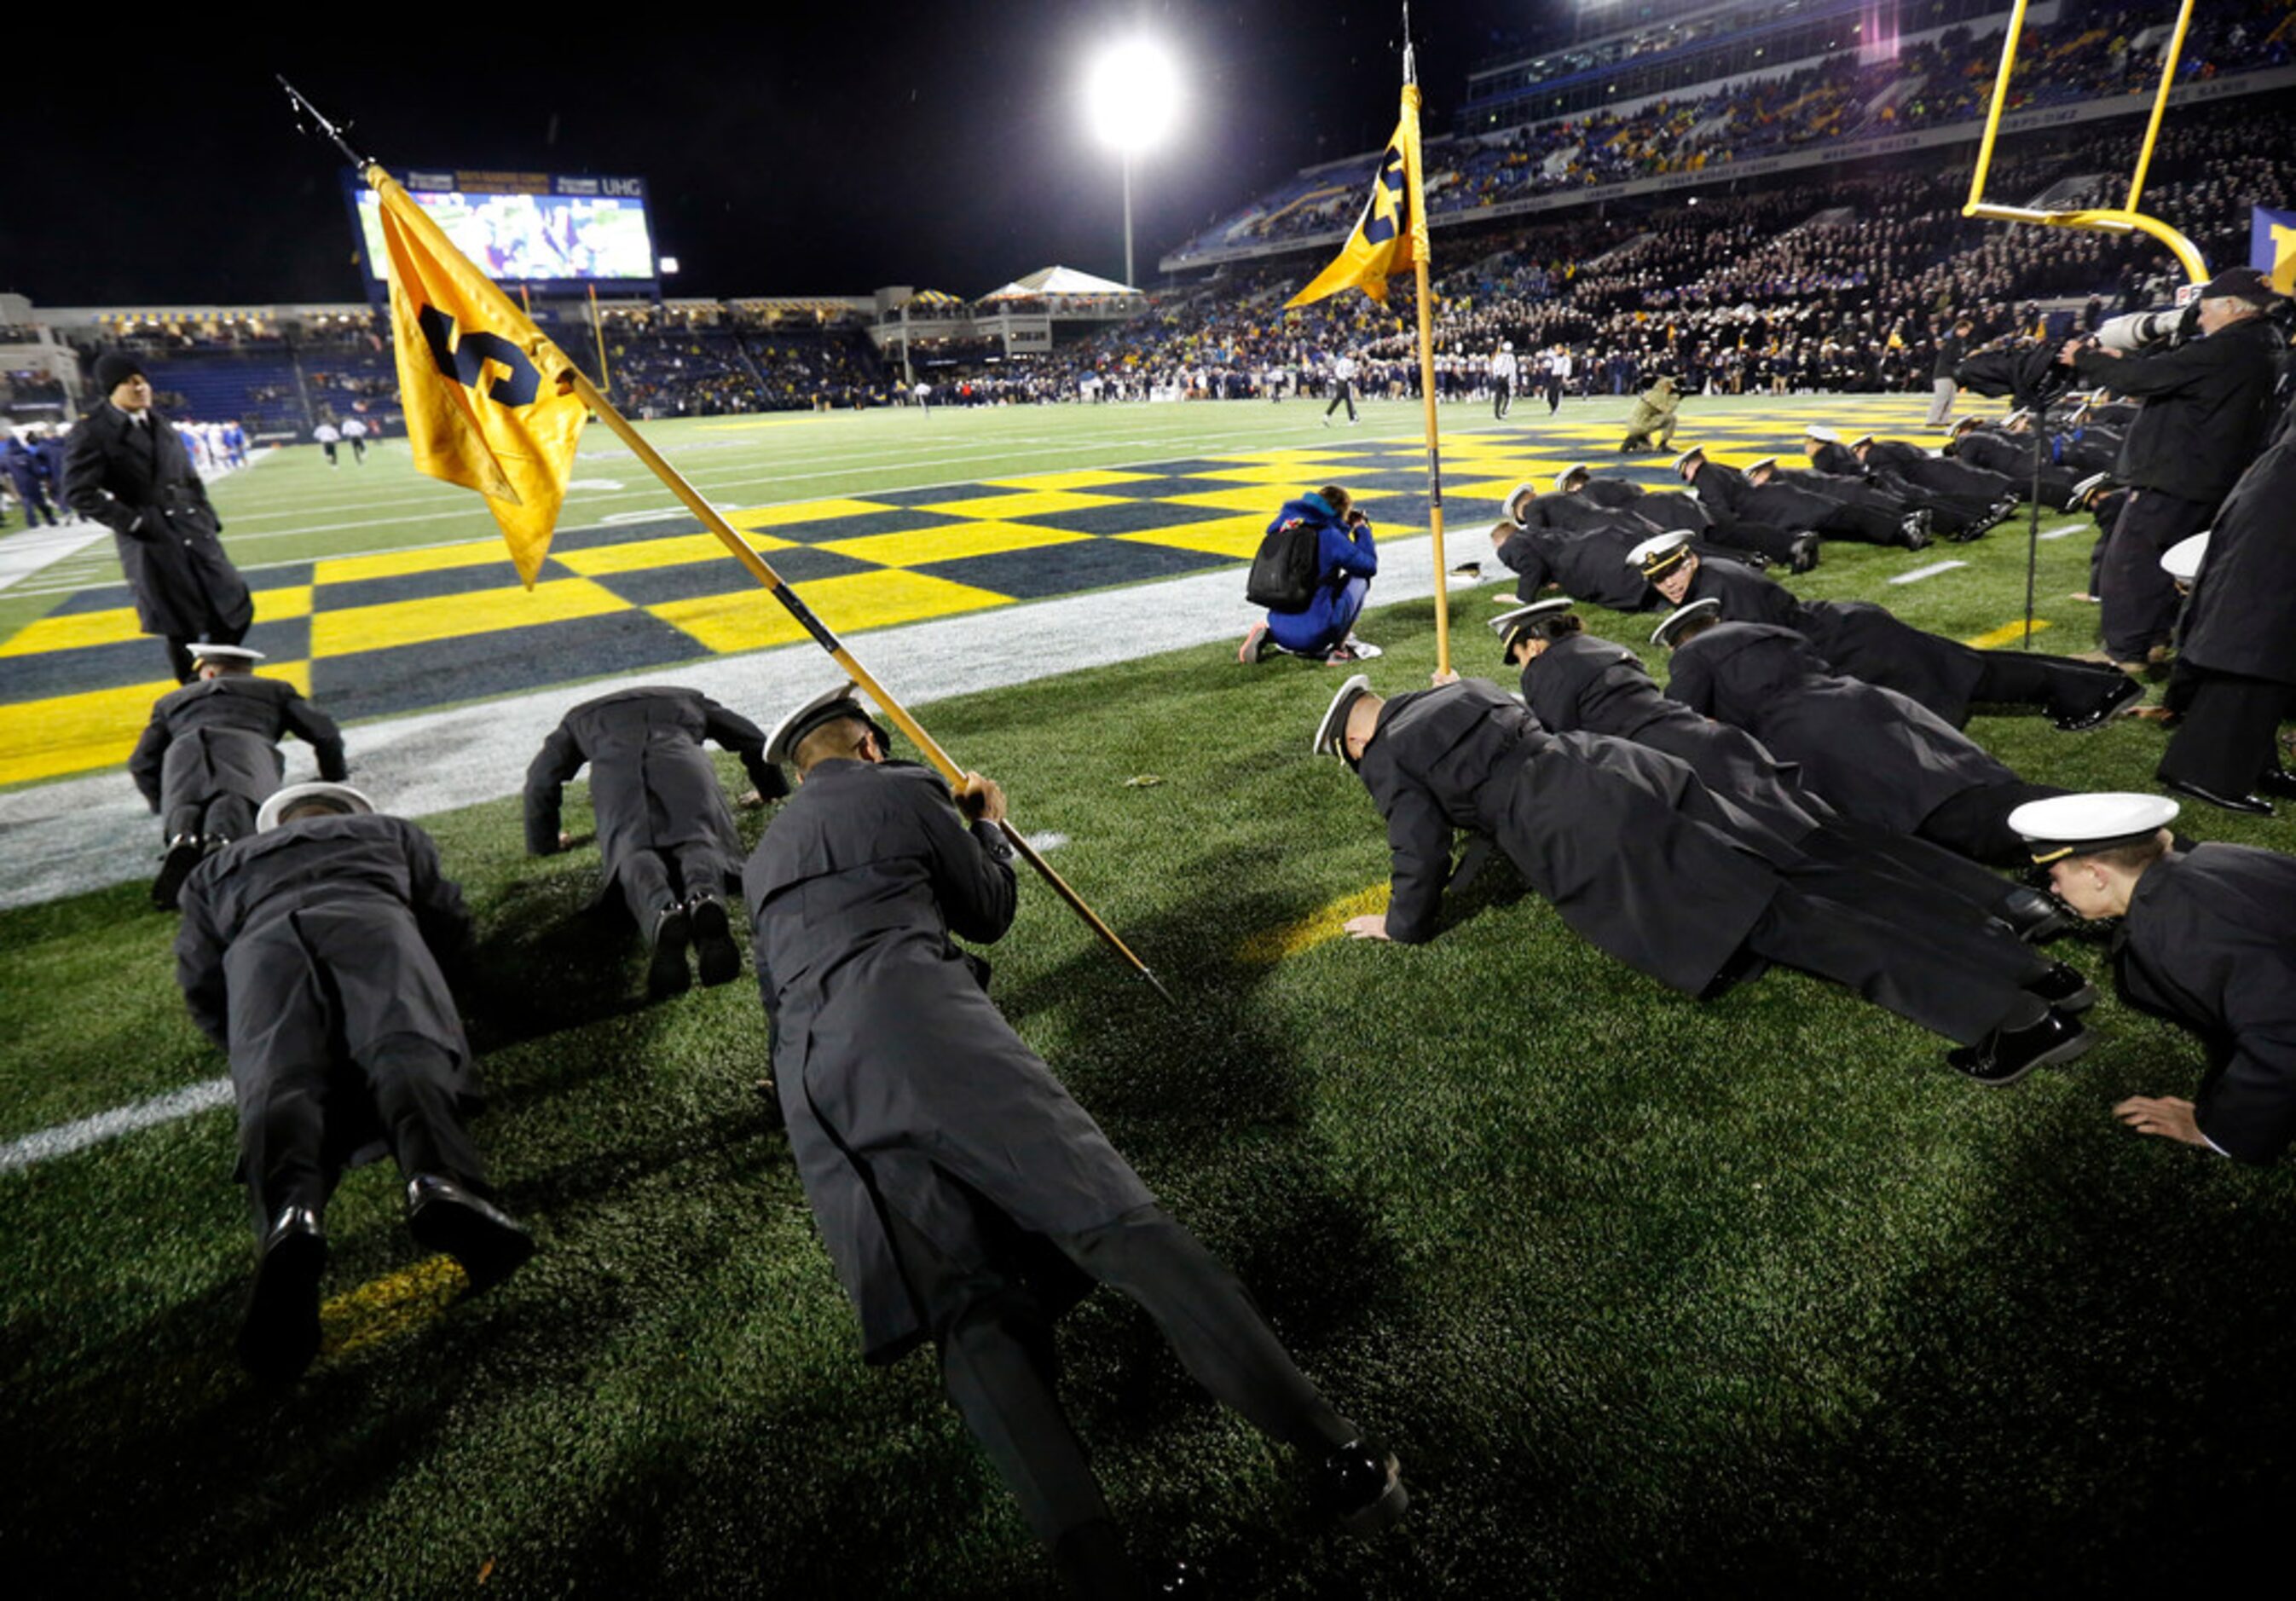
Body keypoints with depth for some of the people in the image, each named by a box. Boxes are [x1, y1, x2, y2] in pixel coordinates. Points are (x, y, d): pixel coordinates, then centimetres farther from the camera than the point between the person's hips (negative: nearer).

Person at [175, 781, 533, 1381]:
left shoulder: (216, 869, 41)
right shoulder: (390, 831, 41)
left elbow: (200, 982, 25)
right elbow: (453, 924, 32)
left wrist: (245, 1041, 35)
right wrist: (409, 984, 47)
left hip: (261, 942, 1)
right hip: (370, 920, -1)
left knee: (279, 1084, -21)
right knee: (407, 1049, -25)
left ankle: (289, 1212, -54)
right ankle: (441, 1180, -56)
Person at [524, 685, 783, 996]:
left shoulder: (580, 717, 44)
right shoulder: (688, 699, 45)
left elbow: (540, 779, 39)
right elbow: (752, 740, 45)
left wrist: (544, 843, 50)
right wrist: (773, 792, 59)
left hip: (613, 763, 0)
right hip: (678, 754, 0)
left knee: (631, 851, -16)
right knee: (697, 839, -14)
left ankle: (662, 914, -51)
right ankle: (705, 900, -51)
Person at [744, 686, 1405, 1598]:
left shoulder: (761, 861, 32)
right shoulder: (901, 790, 16)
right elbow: (989, 913, 24)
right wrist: (987, 825, 39)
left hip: (812, 1078, 5)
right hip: (922, 1023, -5)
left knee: (965, 1310, -7)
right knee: (1116, 1223, -12)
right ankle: (1336, 1457, -16)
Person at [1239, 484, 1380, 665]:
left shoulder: (1284, 525, 7)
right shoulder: (1331, 537, -10)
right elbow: (1370, 567, 1)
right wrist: (1362, 530, 14)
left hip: (1280, 628, 6)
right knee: (1359, 578, 12)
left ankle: (1268, 635, 12)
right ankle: (1340, 649, 6)